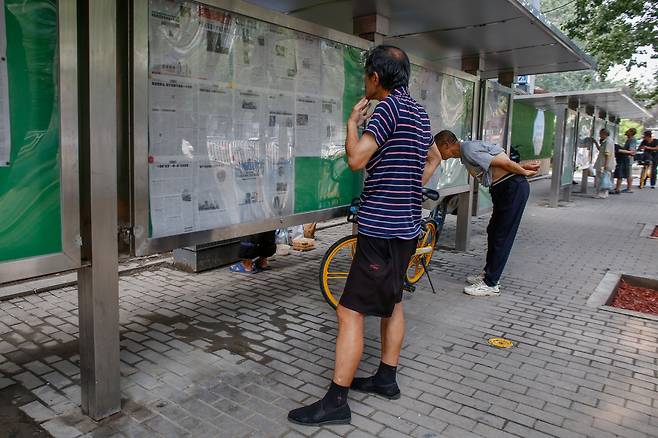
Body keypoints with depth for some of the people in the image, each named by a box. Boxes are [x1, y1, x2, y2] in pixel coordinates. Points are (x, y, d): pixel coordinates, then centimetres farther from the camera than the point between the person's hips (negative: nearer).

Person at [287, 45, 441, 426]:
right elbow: (434, 158, 29)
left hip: (381, 227, -10)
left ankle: (336, 402, 1)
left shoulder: (390, 107, -14)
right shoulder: (419, 112, 15)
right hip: (408, 224, 10)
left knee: (351, 311, -6)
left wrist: (353, 123, -6)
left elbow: (356, 159, -23)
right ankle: (387, 378, 31)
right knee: (392, 300, 19)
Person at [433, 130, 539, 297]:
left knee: (501, 236, -6)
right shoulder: (468, 149, 14)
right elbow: (503, 162, 13)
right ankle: (488, 274, 27)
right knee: (493, 232, 15)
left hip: (513, 187, -10)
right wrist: (522, 166, 5)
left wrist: (524, 172, -3)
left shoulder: (468, 150, -17)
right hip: (504, 189, 10)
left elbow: (503, 162, -16)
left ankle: (490, 284, 0)